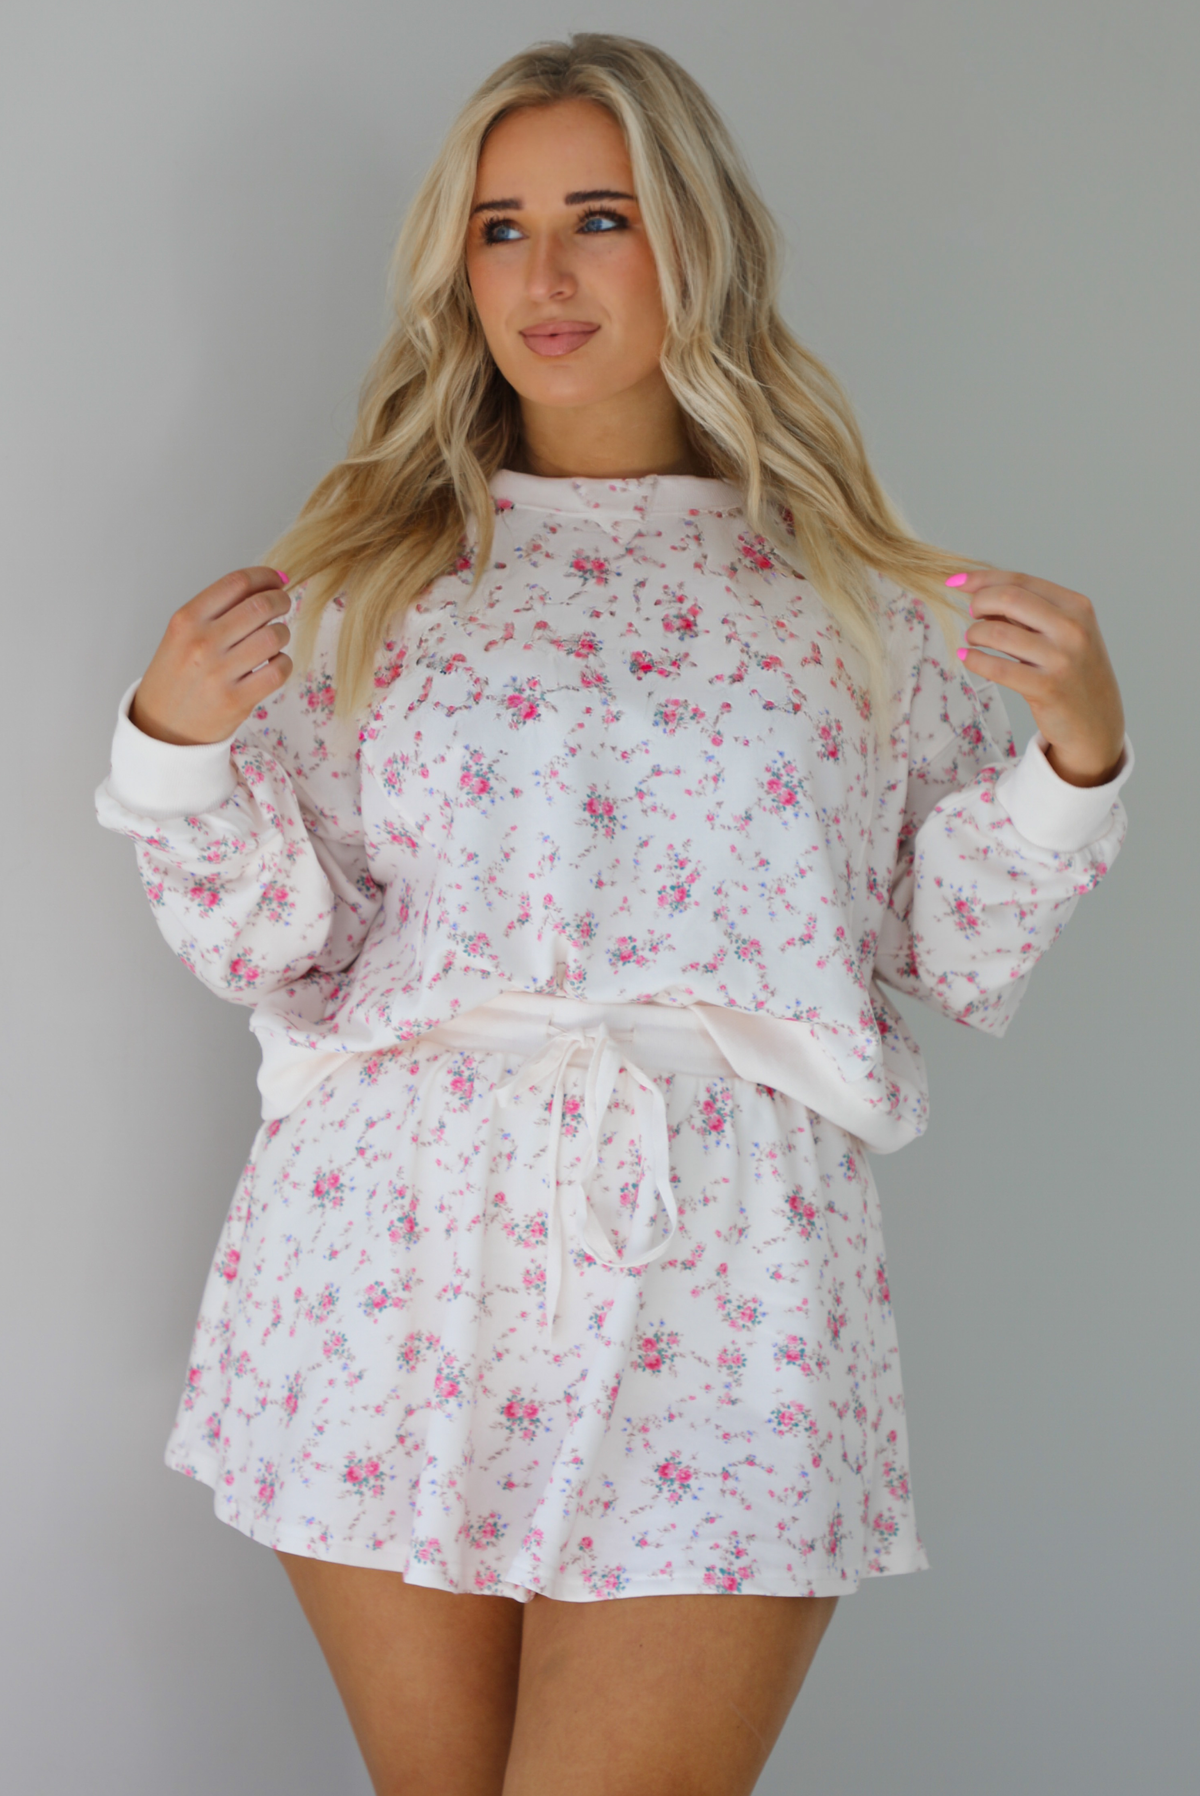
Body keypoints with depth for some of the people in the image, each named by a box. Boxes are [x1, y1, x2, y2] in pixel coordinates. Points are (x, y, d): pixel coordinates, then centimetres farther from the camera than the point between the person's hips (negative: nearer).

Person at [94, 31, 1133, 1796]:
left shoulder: (854, 591, 10)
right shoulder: (372, 571, 10)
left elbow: (962, 957, 10)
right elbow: (285, 957, 7)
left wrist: (1078, 751, -4)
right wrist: (173, 747, -8)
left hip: (722, 1280, -1)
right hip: (400, 1259, 1)